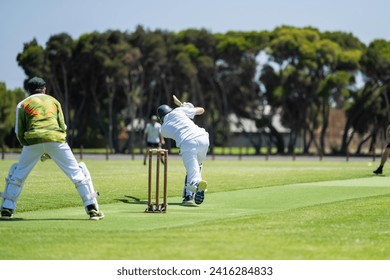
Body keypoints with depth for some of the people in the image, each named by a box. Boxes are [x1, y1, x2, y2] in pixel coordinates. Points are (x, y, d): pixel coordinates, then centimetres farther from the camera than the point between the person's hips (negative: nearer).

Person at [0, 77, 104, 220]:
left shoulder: (23, 104, 19)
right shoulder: (53, 101, 23)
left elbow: (19, 133, 11)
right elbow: (63, 127, 16)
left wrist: (31, 150, 21)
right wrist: (51, 153, 20)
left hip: (33, 140, 0)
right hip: (56, 139, 0)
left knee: (18, 175, 18)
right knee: (77, 173, 5)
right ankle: (92, 209, -2)